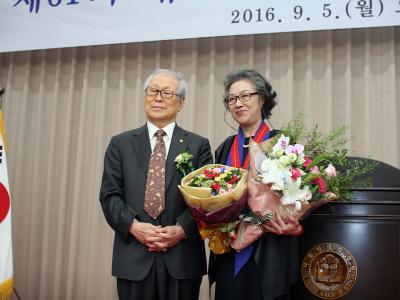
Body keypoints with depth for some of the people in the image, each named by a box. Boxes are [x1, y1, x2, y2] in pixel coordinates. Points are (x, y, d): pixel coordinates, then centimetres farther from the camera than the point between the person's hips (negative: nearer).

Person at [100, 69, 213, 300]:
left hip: (182, 258, 0)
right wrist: (134, 226, -12)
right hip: (133, 257, 1)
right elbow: (109, 195, 3)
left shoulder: (198, 145, 6)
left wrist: (181, 230, -15)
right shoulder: (121, 144, 9)